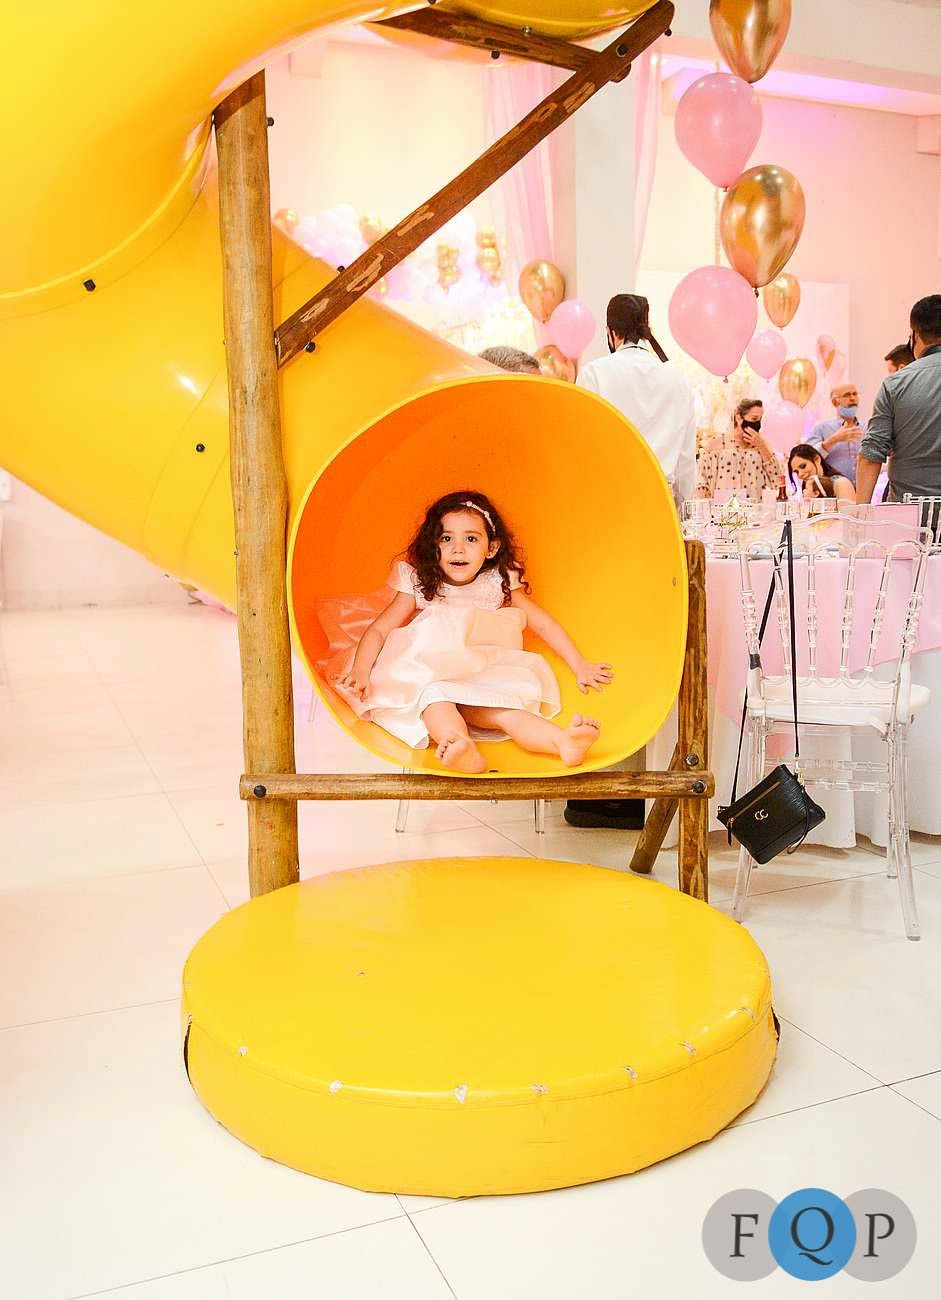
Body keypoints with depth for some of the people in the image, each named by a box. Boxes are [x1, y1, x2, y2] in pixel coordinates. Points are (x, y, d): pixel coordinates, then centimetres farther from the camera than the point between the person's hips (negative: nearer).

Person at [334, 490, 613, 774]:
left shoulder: (500, 583, 5)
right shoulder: (420, 585, 1)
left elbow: (543, 623, 12)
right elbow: (379, 630, -1)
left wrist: (579, 666, 11)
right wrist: (361, 671, -19)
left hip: (483, 678, 0)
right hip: (430, 674, 0)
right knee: (435, 698, -37)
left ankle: (562, 740, -57)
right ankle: (457, 745, -64)